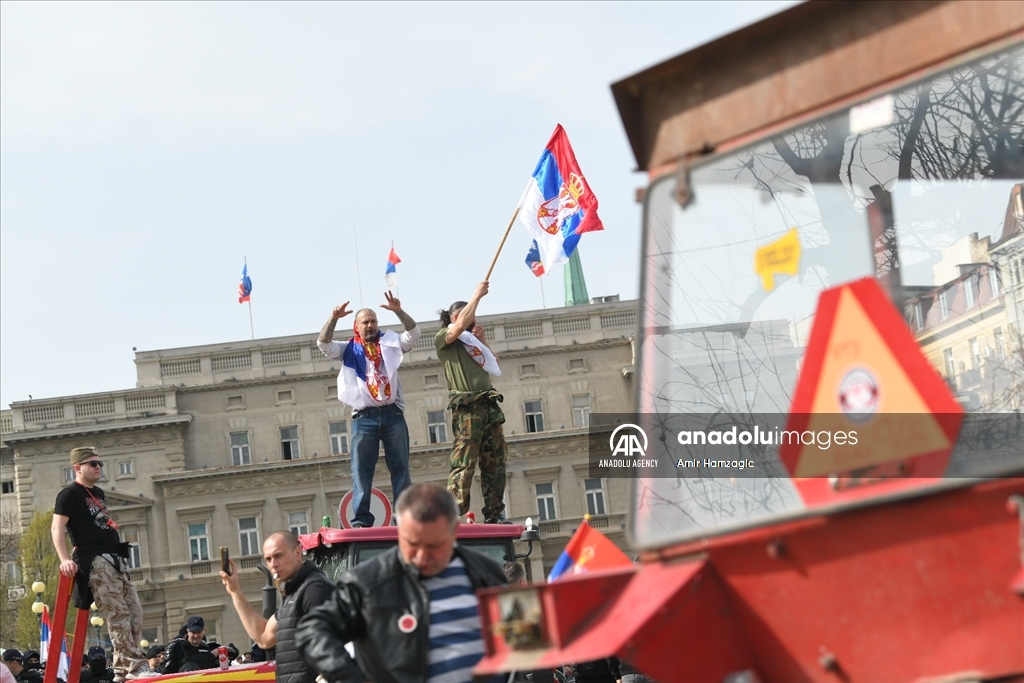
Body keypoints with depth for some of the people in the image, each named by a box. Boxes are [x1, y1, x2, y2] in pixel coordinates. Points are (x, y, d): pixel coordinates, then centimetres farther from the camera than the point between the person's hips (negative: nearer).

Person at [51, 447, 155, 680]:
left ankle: (123, 669, 7)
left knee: (134, 612, 4)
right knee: (118, 615, -16)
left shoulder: (98, 493, 21)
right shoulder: (70, 494, -5)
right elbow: (57, 528, -14)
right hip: (95, 562, -9)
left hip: (115, 560, 9)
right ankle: (135, 667, -21)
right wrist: (65, 560, -25)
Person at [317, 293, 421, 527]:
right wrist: (334, 318, -18)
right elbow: (323, 344, -3)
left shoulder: (390, 343, 13)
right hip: (364, 417, -1)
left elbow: (413, 334, 0)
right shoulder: (349, 350, 11)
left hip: (393, 413, 1)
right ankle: (361, 520, -4)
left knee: (400, 468, 2)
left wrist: (398, 311, -15)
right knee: (361, 471, -3)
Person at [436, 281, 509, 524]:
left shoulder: (470, 340, 25)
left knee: (495, 463, 6)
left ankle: (495, 515, 10)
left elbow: (494, 365, 23)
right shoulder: (444, 338, 4)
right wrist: (477, 295, -7)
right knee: (463, 464, -13)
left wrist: (481, 339, 15)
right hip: (467, 407, -8)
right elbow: (460, 325, -16)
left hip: (489, 405, 8)